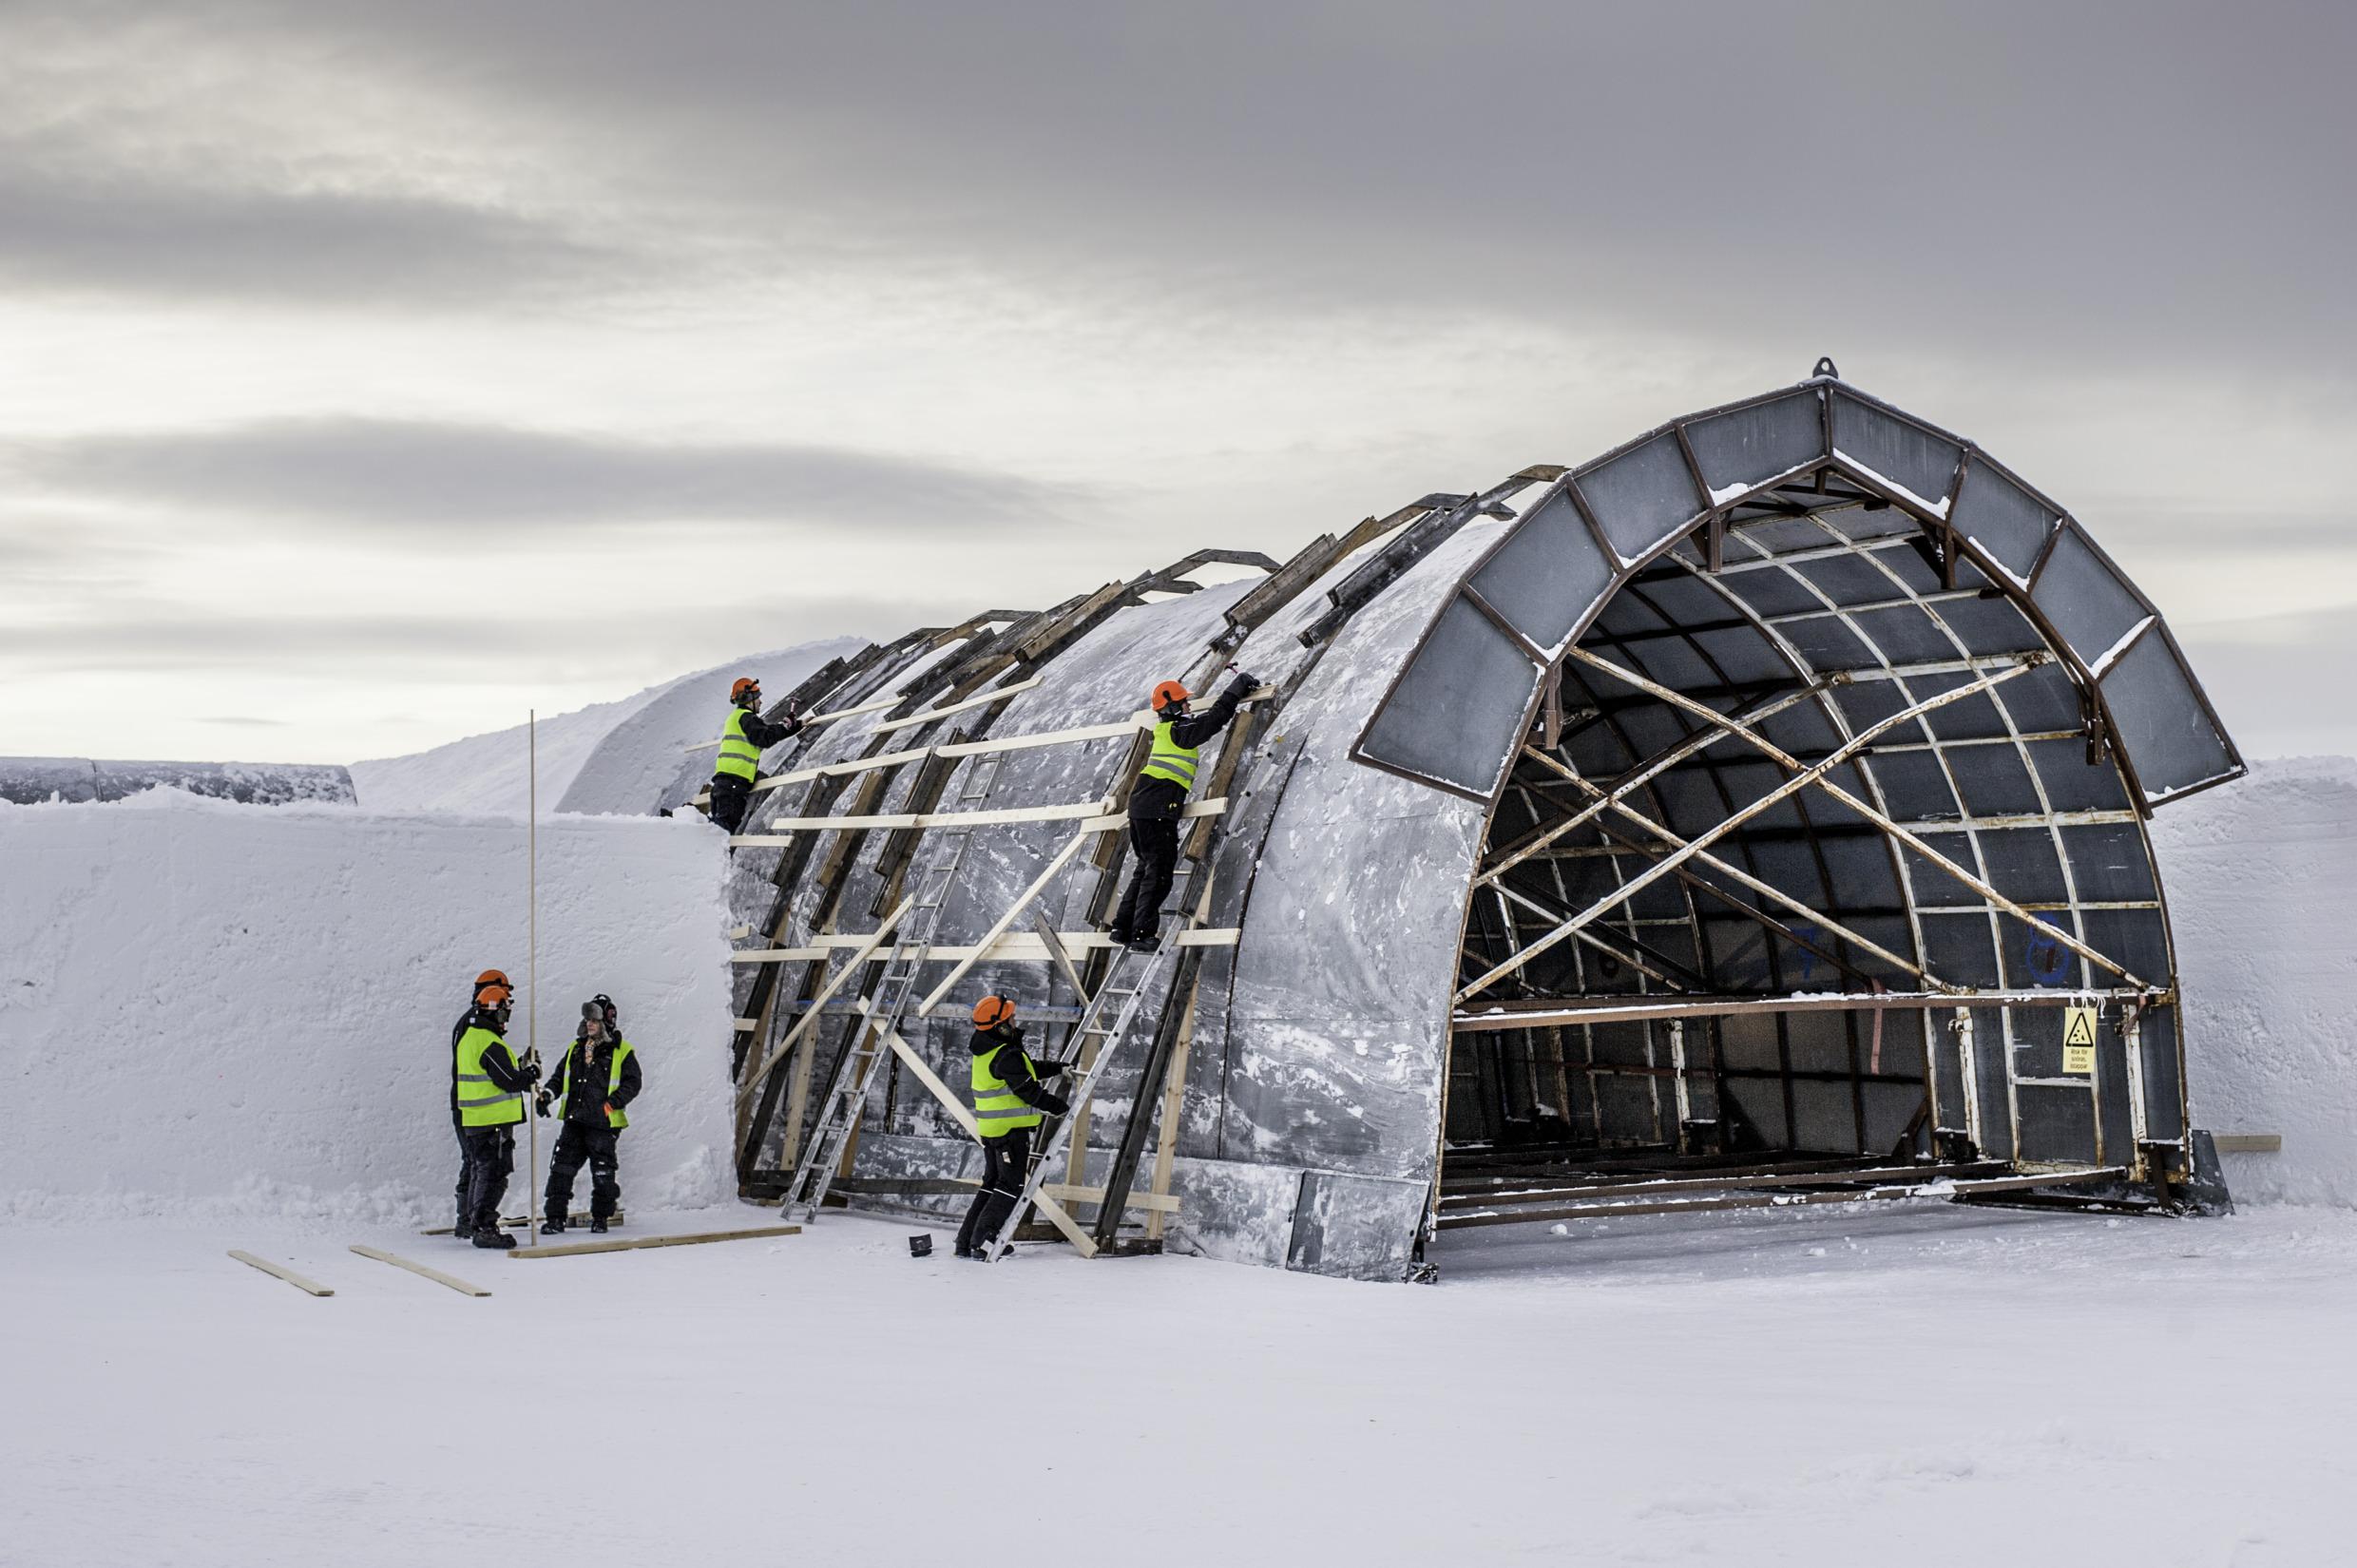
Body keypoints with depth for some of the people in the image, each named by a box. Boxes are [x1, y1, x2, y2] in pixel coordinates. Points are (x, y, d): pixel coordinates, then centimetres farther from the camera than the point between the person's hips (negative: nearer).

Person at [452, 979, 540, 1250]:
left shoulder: (466, 1037, 11)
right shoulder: (491, 1045, -20)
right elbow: (510, 1080, -23)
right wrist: (532, 1073, -3)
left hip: (470, 1119, 10)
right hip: (494, 1120, -10)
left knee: (479, 1170, 18)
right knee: (493, 1174, -6)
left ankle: (474, 1223, 25)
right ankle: (484, 1228, -8)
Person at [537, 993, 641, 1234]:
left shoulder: (622, 1052, -1)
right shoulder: (575, 1049, 15)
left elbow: (632, 1083, -4)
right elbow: (560, 1076, 18)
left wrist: (611, 1104, -15)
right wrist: (547, 1094, -1)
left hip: (603, 1124, -4)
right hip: (574, 1120, 4)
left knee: (603, 1173, 2)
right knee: (562, 1169, -1)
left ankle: (600, 1218, 16)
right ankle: (555, 1217, 4)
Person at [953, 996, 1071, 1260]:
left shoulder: (986, 1050, 10)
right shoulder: (1007, 1056, -21)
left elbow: (1027, 1069, 22)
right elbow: (1030, 1092, -20)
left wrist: (1058, 1068, 22)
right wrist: (1061, 1106, -7)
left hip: (989, 1127, 9)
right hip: (1011, 1129, -9)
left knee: (992, 1183, 17)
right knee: (1010, 1186, -3)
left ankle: (967, 1241, 15)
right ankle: (982, 1241, -11)